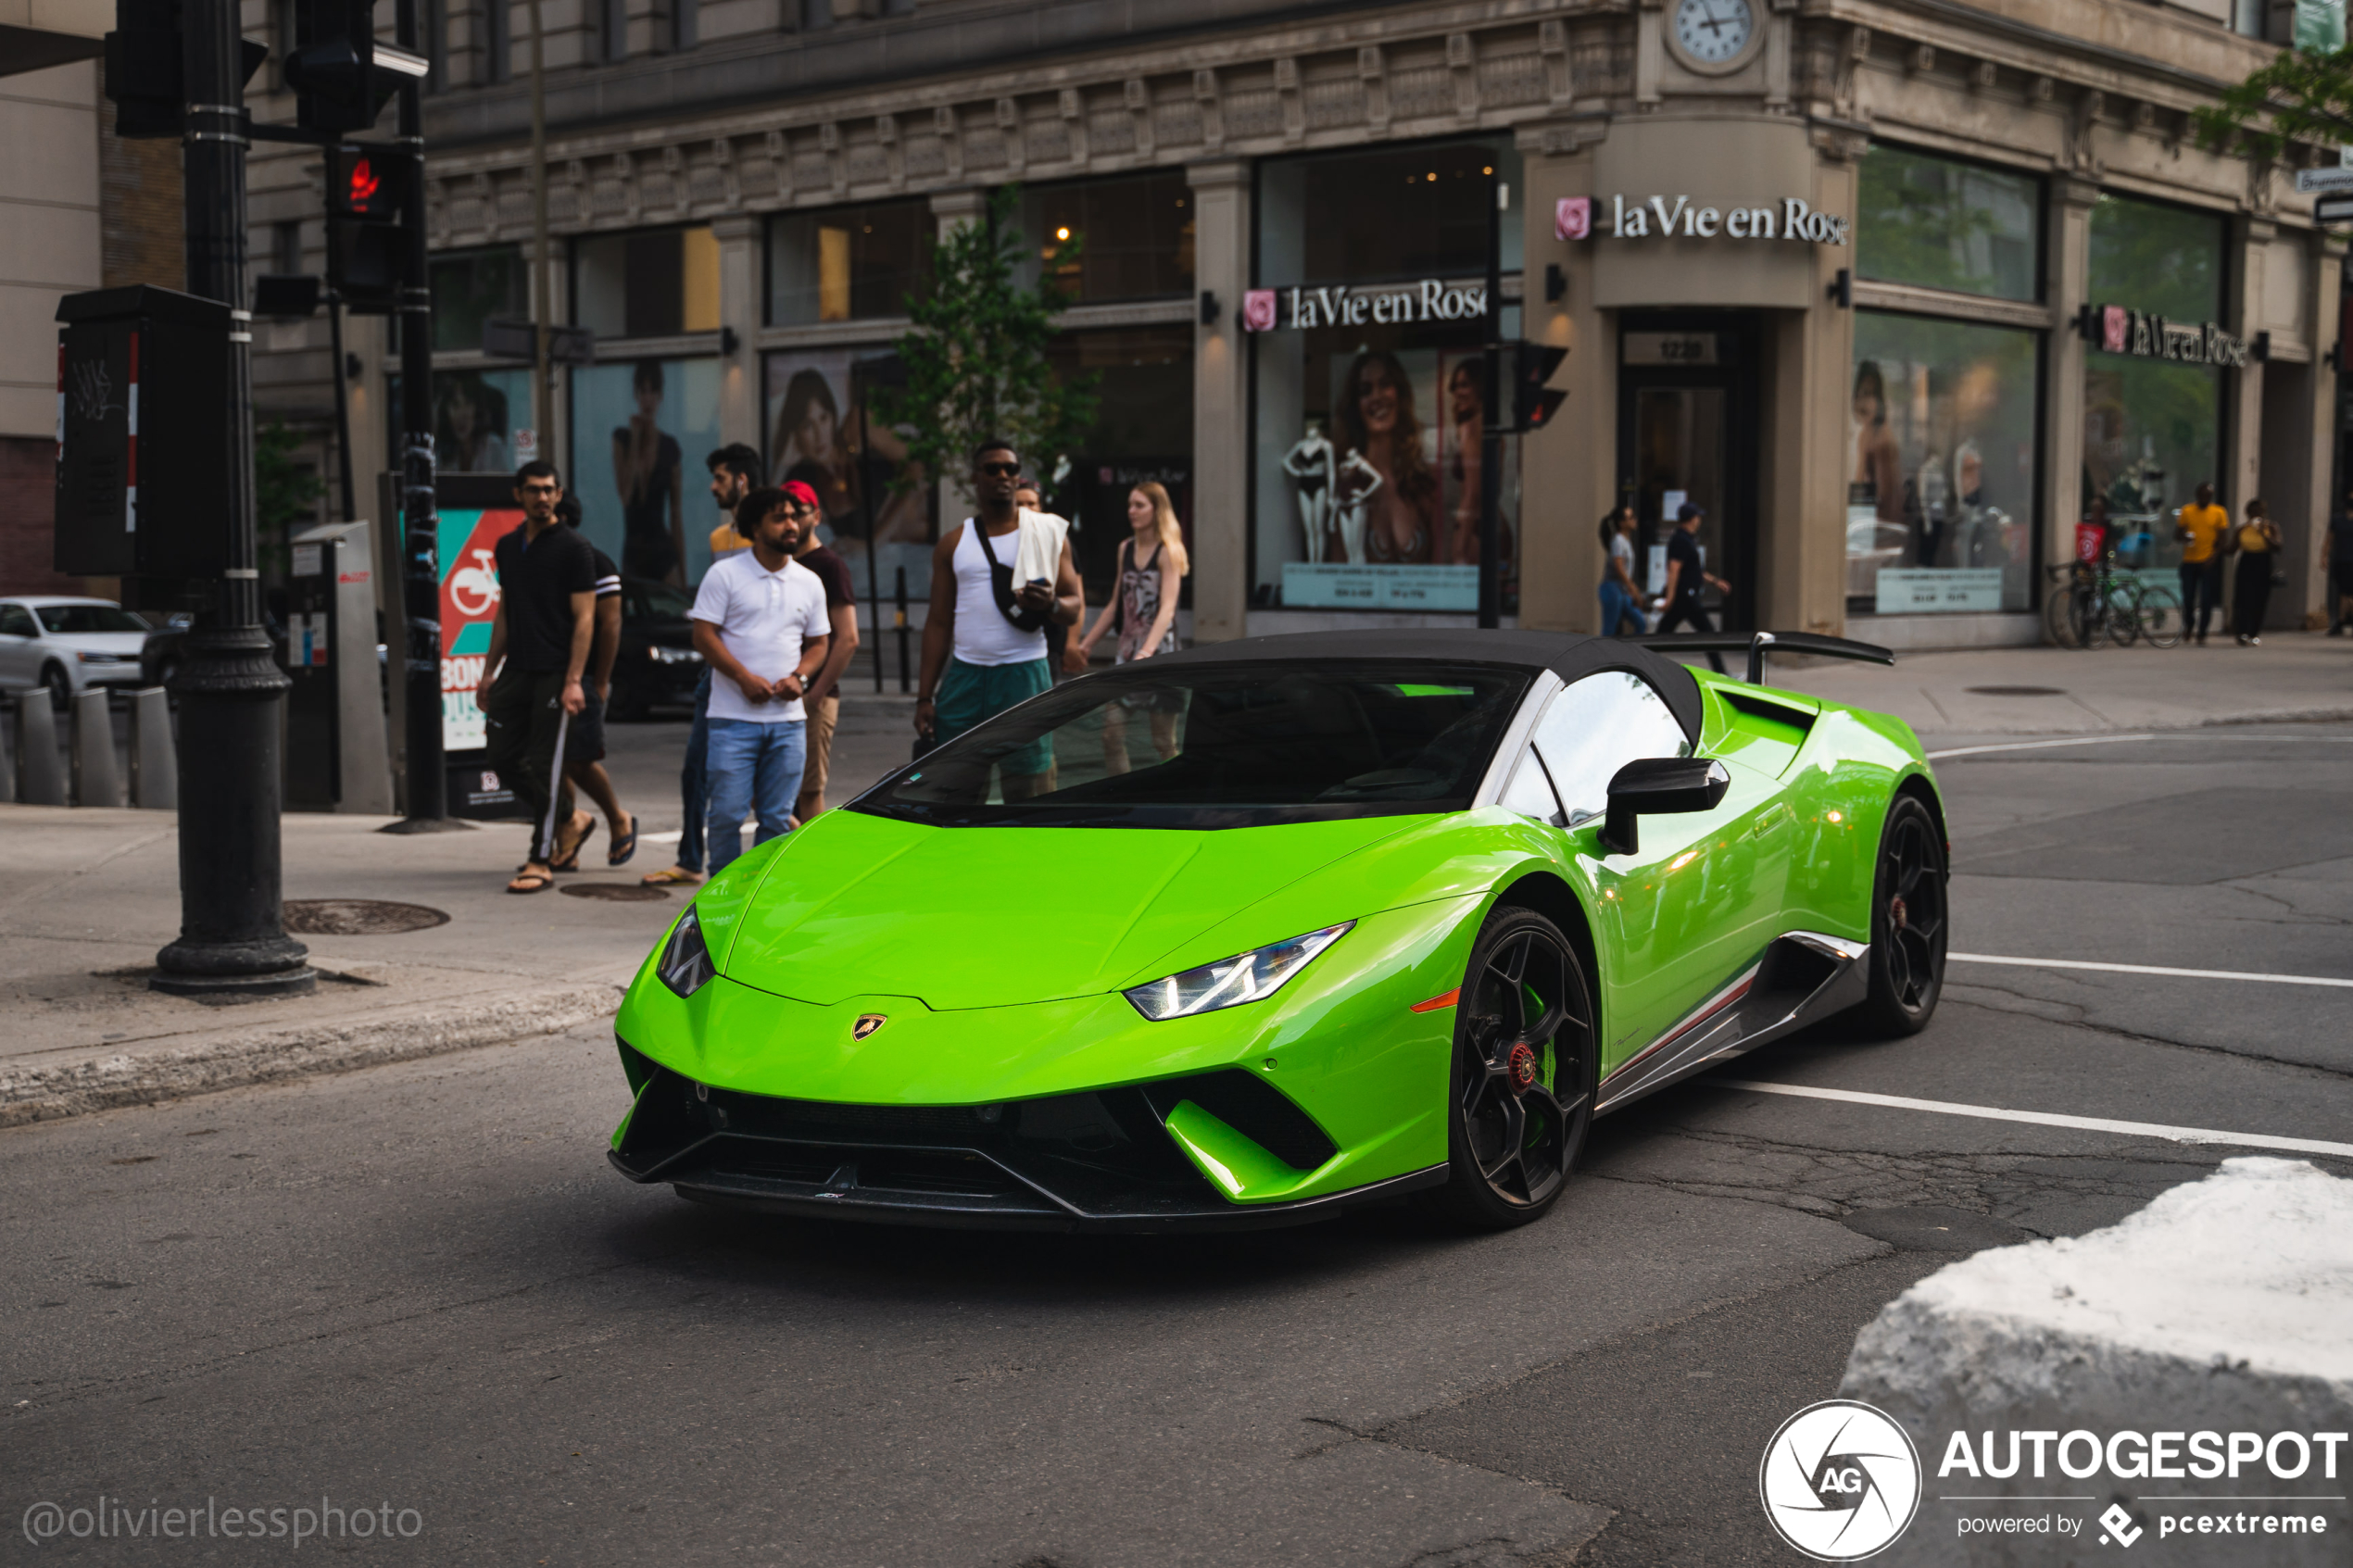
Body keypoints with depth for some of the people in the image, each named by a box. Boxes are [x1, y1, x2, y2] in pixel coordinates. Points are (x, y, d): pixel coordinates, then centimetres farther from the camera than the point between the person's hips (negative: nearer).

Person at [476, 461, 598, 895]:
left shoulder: (574, 549, -6)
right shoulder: (507, 547, 14)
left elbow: (584, 619, -10)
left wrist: (573, 680, -17)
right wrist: (489, 671, 16)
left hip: (554, 674, -7)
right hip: (516, 671, 7)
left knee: (544, 764, -6)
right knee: (500, 753, 5)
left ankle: (541, 862, 1)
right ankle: (571, 818, 23)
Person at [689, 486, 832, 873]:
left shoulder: (809, 582, 12)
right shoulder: (725, 574, 0)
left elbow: (818, 643, 17)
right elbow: (704, 636, -4)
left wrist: (800, 677, -4)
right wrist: (745, 677, -15)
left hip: (788, 718, 4)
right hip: (734, 718, -4)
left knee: (778, 819, 5)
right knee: (728, 813, -5)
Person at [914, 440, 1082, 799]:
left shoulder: (1048, 533, 7)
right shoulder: (953, 543, 12)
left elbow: (1074, 607, 6)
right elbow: (938, 622, 11)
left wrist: (1051, 605, -20)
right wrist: (925, 696, 4)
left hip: (1024, 674, -2)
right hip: (965, 674, 2)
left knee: (1026, 789, -3)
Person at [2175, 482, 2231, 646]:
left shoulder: (2219, 513, 3)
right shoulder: (2187, 511, 7)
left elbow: (2223, 538, 3)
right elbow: (2177, 534, 9)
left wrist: (2214, 557, -11)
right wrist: (2184, 537, -15)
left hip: (2209, 563, -1)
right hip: (2189, 561, 1)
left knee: (2206, 601, -4)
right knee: (2188, 598, 0)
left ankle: (2202, 634, 4)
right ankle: (2188, 626, 27)